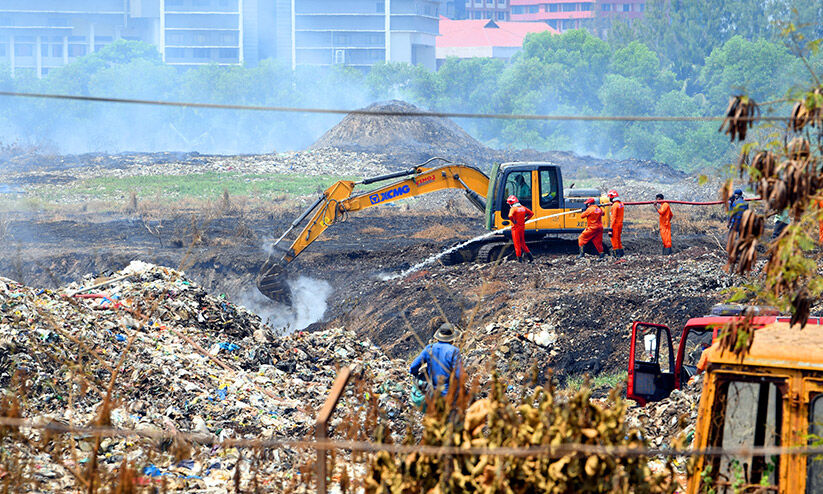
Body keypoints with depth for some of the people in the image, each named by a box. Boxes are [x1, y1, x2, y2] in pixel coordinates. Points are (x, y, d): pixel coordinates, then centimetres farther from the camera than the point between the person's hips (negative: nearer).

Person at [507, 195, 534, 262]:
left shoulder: (513, 208, -14)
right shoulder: (523, 208, 7)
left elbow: (510, 216, -34)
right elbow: (531, 213, 12)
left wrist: (514, 222, -18)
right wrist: (525, 220, 11)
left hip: (516, 227, -6)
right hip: (522, 227, 7)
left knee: (517, 244, 2)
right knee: (522, 242, 17)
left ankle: (519, 258, 4)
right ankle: (530, 256, 10)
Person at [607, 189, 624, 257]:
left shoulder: (614, 205, -18)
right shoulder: (621, 204, 8)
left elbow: (613, 218, -19)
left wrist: (611, 228, -18)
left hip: (615, 224, -9)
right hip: (620, 224, 9)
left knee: (614, 238, -3)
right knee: (619, 238, 17)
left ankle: (616, 253, -2)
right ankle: (620, 251, 20)